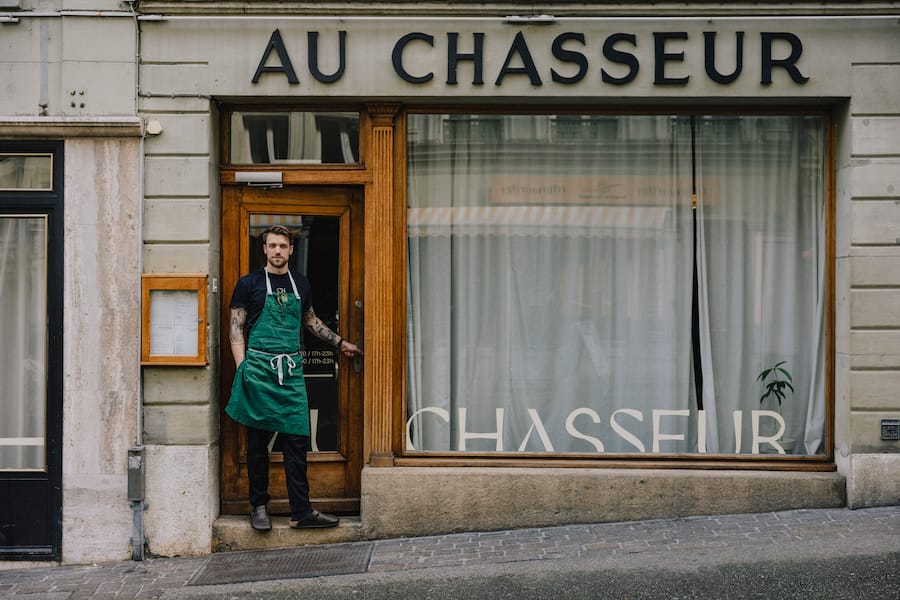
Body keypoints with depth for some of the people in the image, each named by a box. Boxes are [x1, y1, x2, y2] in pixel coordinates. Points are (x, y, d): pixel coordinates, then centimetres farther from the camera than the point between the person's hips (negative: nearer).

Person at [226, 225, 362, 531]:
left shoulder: (301, 283, 15)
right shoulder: (249, 283, 3)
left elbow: (310, 320, 29)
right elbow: (236, 327, 1)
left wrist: (340, 342, 28)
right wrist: (242, 367, -9)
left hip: (292, 369, 3)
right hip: (258, 368, -3)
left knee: (297, 441, 0)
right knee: (258, 442, 3)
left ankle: (302, 512, 3)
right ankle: (259, 507, 14)